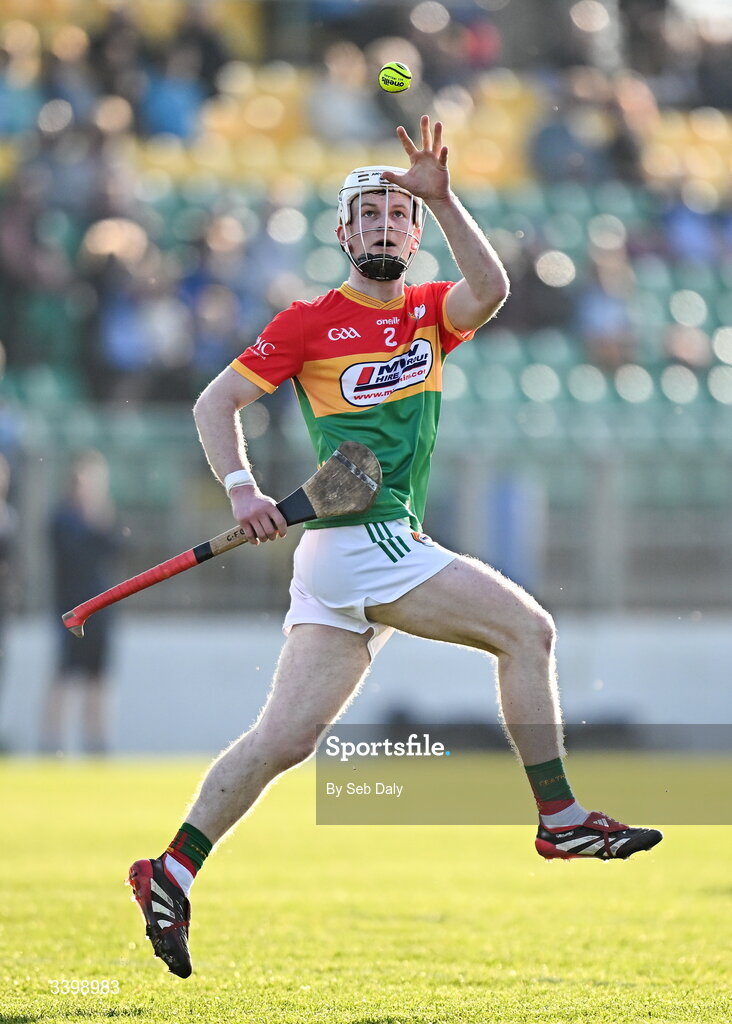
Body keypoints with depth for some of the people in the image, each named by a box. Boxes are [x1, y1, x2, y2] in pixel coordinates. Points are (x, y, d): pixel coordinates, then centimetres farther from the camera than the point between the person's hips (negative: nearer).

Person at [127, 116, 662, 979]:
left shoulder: (429, 313, 14)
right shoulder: (310, 322, 0)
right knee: (526, 628, -9)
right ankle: (560, 818, -3)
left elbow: (490, 290, -8)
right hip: (357, 540, -6)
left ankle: (172, 875, 7)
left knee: (284, 737, 4)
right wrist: (240, 487, -15)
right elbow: (216, 402, 0)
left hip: (390, 545, 6)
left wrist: (441, 199, -18)